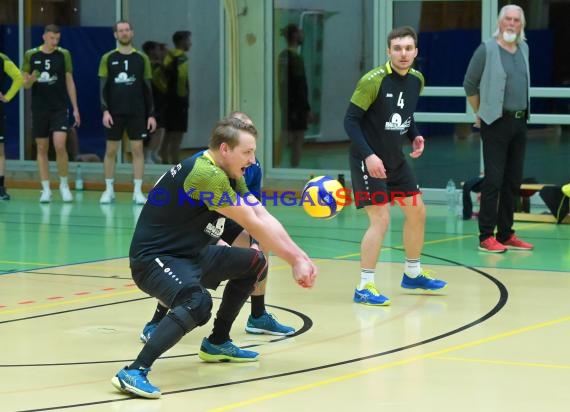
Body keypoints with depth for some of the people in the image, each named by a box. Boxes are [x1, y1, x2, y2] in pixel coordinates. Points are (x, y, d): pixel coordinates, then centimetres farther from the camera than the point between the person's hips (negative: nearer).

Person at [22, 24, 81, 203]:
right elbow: (25, 84, 5)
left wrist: (75, 108, 1)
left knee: (60, 146, -12)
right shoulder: (31, 55, 0)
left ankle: (64, 185, 6)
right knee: (42, 148, 4)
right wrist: (32, 79, -19)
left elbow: (70, 82, 4)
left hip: (59, 108, -1)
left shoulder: (64, 54, 0)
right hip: (39, 109, 1)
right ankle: (46, 189, 10)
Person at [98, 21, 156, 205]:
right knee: (111, 150, 3)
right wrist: (105, 110, -11)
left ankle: (138, 191, 2)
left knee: (137, 149, -2)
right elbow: (104, 87, 1)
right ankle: (109, 190, 13)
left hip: (136, 113, 0)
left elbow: (148, 88, 6)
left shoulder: (141, 58, 5)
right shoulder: (108, 58, 3)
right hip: (114, 112, 0)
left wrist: (151, 114, 1)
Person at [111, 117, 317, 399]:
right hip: (154, 259, -11)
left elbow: (264, 218, 5)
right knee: (197, 303, -37)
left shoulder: (231, 176, 7)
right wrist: (294, 261, -15)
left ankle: (217, 344, 29)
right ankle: (134, 373, -35)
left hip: (191, 255, 11)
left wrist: (300, 256, -4)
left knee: (254, 263, 19)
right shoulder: (205, 174, -24)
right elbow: (255, 226, -22)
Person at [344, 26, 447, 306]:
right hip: (368, 160, -8)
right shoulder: (373, 81, -20)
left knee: (417, 211, 13)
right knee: (381, 220, -14)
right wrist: (368, 155, -27)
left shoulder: (417, 80, 2)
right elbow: (350, 120, -18)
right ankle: (365, 287, -6)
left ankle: (413, 274, 31)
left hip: (395, 159, 8)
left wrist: (415, 136, -2)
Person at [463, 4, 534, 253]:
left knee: (513, 181, 8)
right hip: (496, 123, -6)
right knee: (494, 180, -8)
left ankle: (506, 235, 15)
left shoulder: (524, 49, 11)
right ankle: (486, 237, -5)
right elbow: (469, 84, 0)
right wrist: (480, 112, 7)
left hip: (520, 122, 6)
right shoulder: (487, 50, -8)